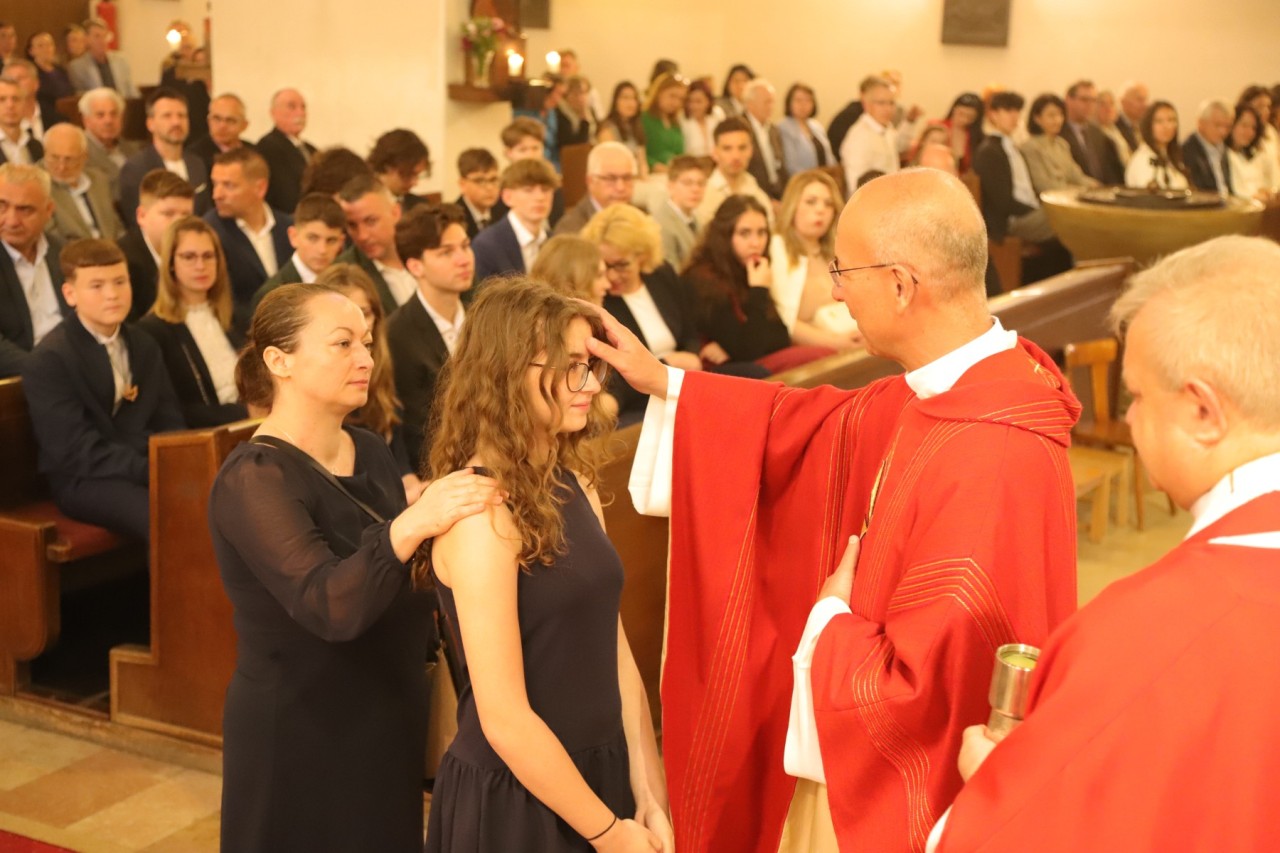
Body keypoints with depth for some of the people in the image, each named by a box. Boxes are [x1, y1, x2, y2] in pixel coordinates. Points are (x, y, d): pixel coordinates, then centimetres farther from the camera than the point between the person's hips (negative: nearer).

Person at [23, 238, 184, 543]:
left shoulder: (144, 346, 15)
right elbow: (77, 451, -14)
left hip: (149, 463, 6)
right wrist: (154, 474, -23)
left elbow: (169, 423, 14)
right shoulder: (48, 360, -6)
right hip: (85, 480, -6)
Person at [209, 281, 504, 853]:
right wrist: (410, 526, -47)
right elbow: (329, 606, -32)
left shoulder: (369, 452, 4)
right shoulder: (255, 479, -18)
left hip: (386, 724, 7)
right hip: (300, 740, -7)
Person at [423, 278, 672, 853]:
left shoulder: (573, 484, 3)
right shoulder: (483, 511, -21)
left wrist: (649, 795, 0)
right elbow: (505, 719, -22)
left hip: (599, 774, 7)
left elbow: (612, 649, 4)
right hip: (513, 802, -7)